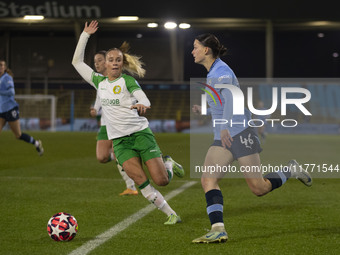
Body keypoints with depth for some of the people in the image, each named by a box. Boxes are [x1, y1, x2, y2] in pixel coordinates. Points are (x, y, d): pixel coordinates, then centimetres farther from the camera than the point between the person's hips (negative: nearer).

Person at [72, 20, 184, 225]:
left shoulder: (127, 80, 0)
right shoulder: (99, 82, 12)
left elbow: (145, 100, -14)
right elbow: (77, 62, 19)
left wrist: (142, 105, -38)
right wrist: (85, 35, 15)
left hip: (140, 133, -3)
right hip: (119, 140, 3)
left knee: (161, 180, -8)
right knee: (141, 182, -15)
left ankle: (169, 165, 27)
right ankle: (171, 214, -3)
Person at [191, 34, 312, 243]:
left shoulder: (220, 71, -13)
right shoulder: (213, 72, 16)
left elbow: (230, 96, -31)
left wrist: (225, 127, -43)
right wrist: (204, 109, 31)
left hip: (240, 132, -9)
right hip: (223, 138, 9)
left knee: (259, 189, -4)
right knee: (208, 179, -13)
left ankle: (291, 171, 22)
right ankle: (218, 230, -21)